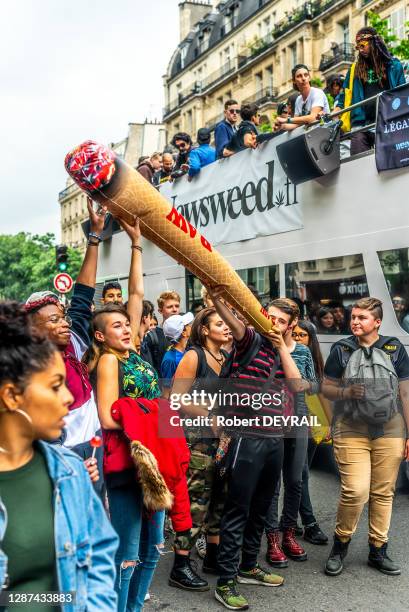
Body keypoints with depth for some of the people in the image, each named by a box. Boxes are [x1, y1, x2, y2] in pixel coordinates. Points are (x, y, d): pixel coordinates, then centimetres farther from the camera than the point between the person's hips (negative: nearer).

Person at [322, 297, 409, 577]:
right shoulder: (341, 350, 2)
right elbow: (326, 388, 8)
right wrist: (345, 392, -14)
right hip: (351, 430, -1)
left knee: (383, 492, 6)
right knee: (355, 491, -11)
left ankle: (378, 550, 22)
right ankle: (341, 543, 12)